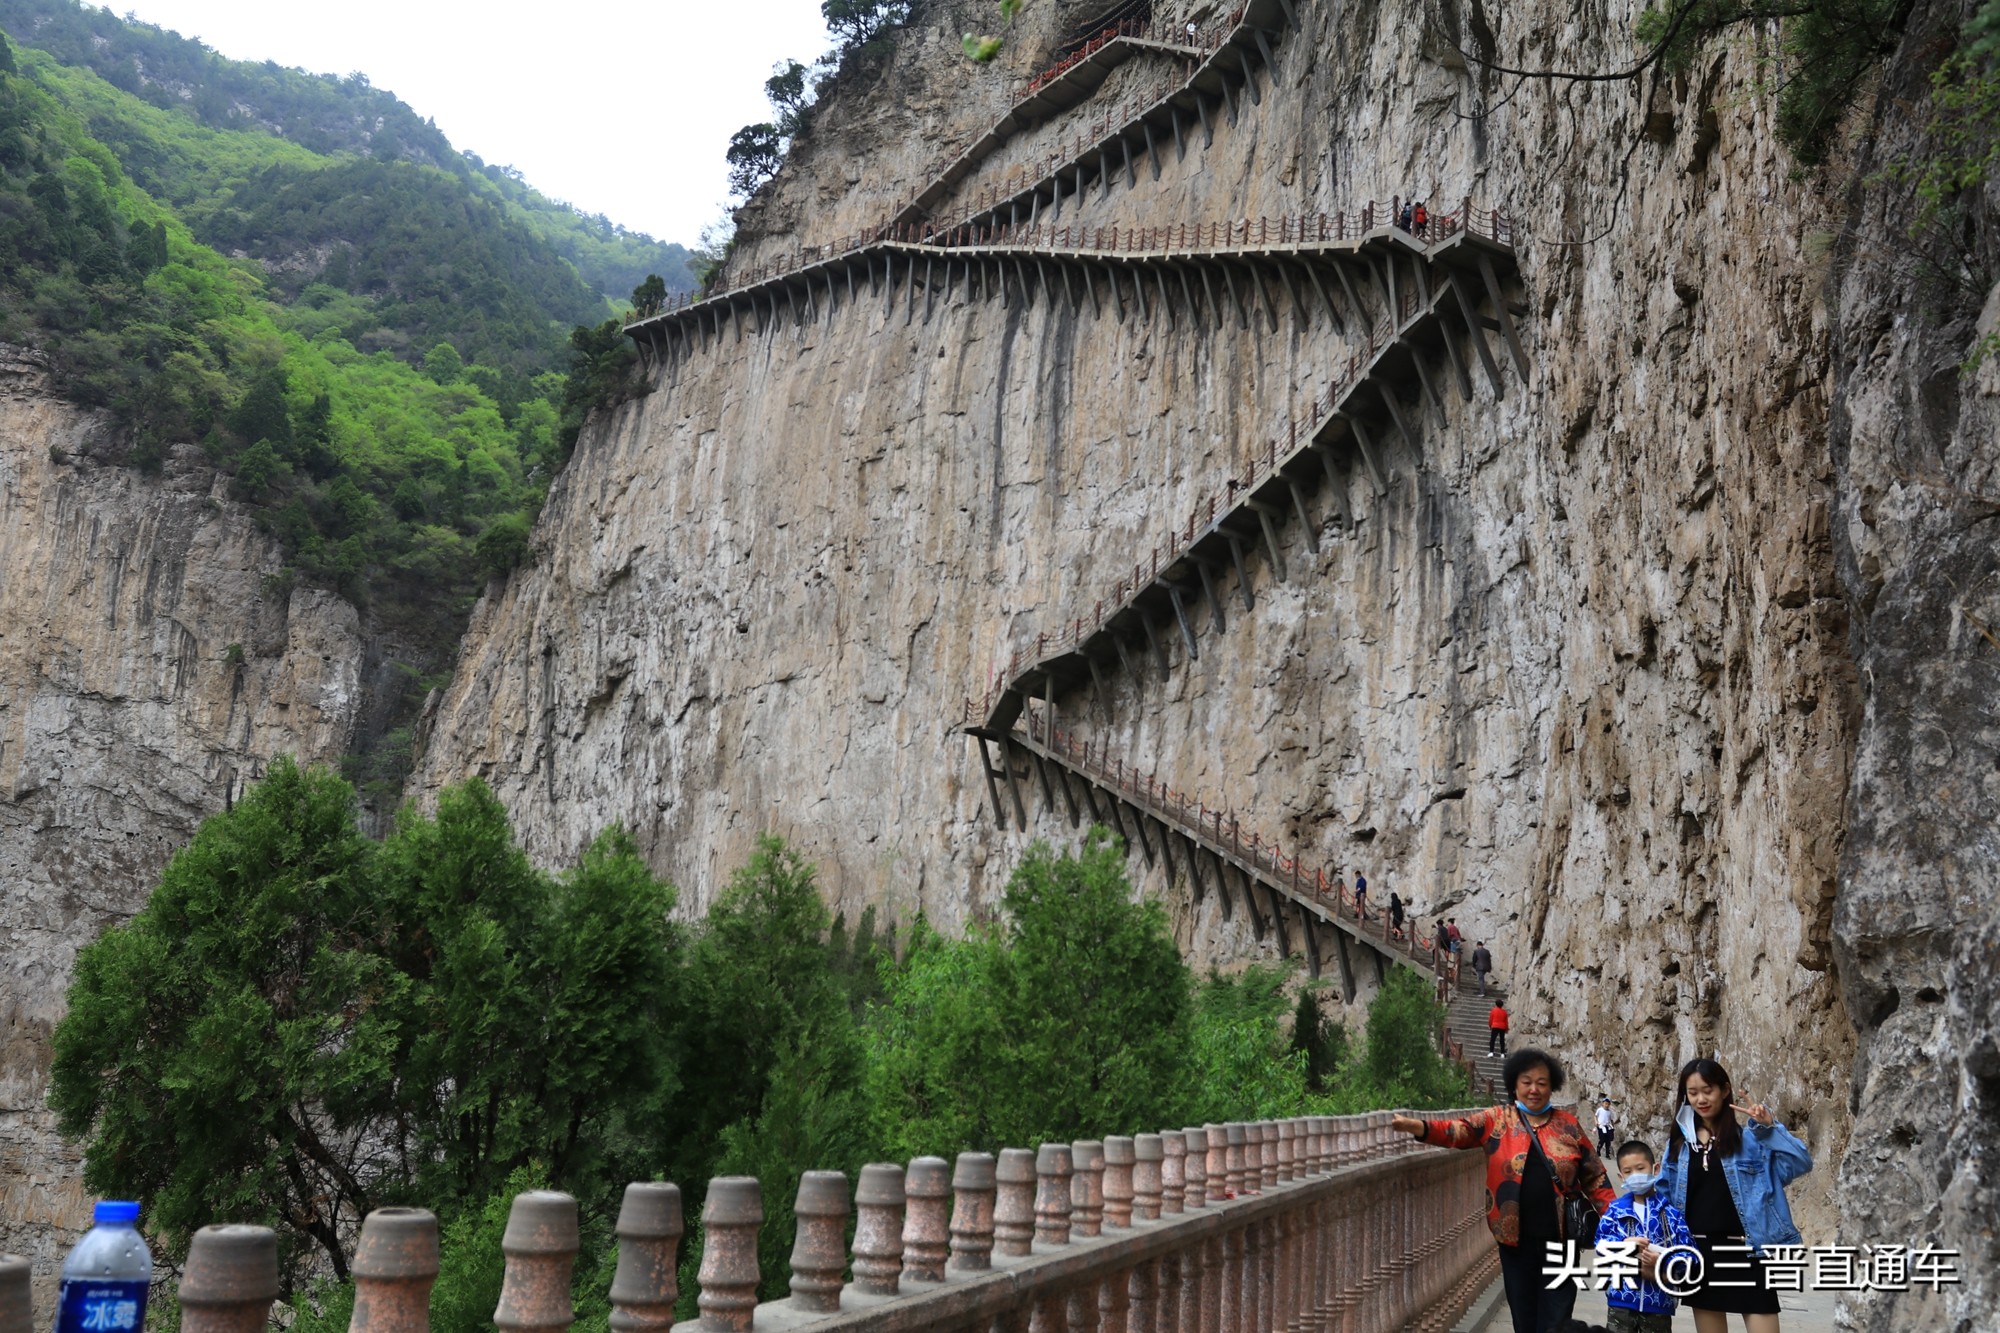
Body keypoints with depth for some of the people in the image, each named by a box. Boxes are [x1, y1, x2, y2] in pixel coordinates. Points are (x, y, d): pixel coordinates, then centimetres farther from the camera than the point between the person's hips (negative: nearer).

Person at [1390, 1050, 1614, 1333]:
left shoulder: (1568, 1125, 4)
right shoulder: (1496, 1120, 1)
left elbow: (1594, 1177, 8)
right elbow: (1459, 1131, -15)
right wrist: (1418, 1127, -33)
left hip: (1559, 1238, 0)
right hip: (1517, 1239, 0)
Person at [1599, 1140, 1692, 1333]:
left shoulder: (1671, 1210, -3)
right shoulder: (1616, 1210, 1)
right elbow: (1601, 1243, -7)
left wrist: (1662, 1261, -24)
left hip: (1659, 1301, -1)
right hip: (1622, 1299, 1)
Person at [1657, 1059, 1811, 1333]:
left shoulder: (1750, 1138, -3)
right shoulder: (1679, 1144, 7)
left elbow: (1802, 1162, -15)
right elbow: (1664, 1196, 12)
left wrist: (1770, 1127, -23)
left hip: (1745, 1250, -4)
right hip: (1701, 1252, 4)